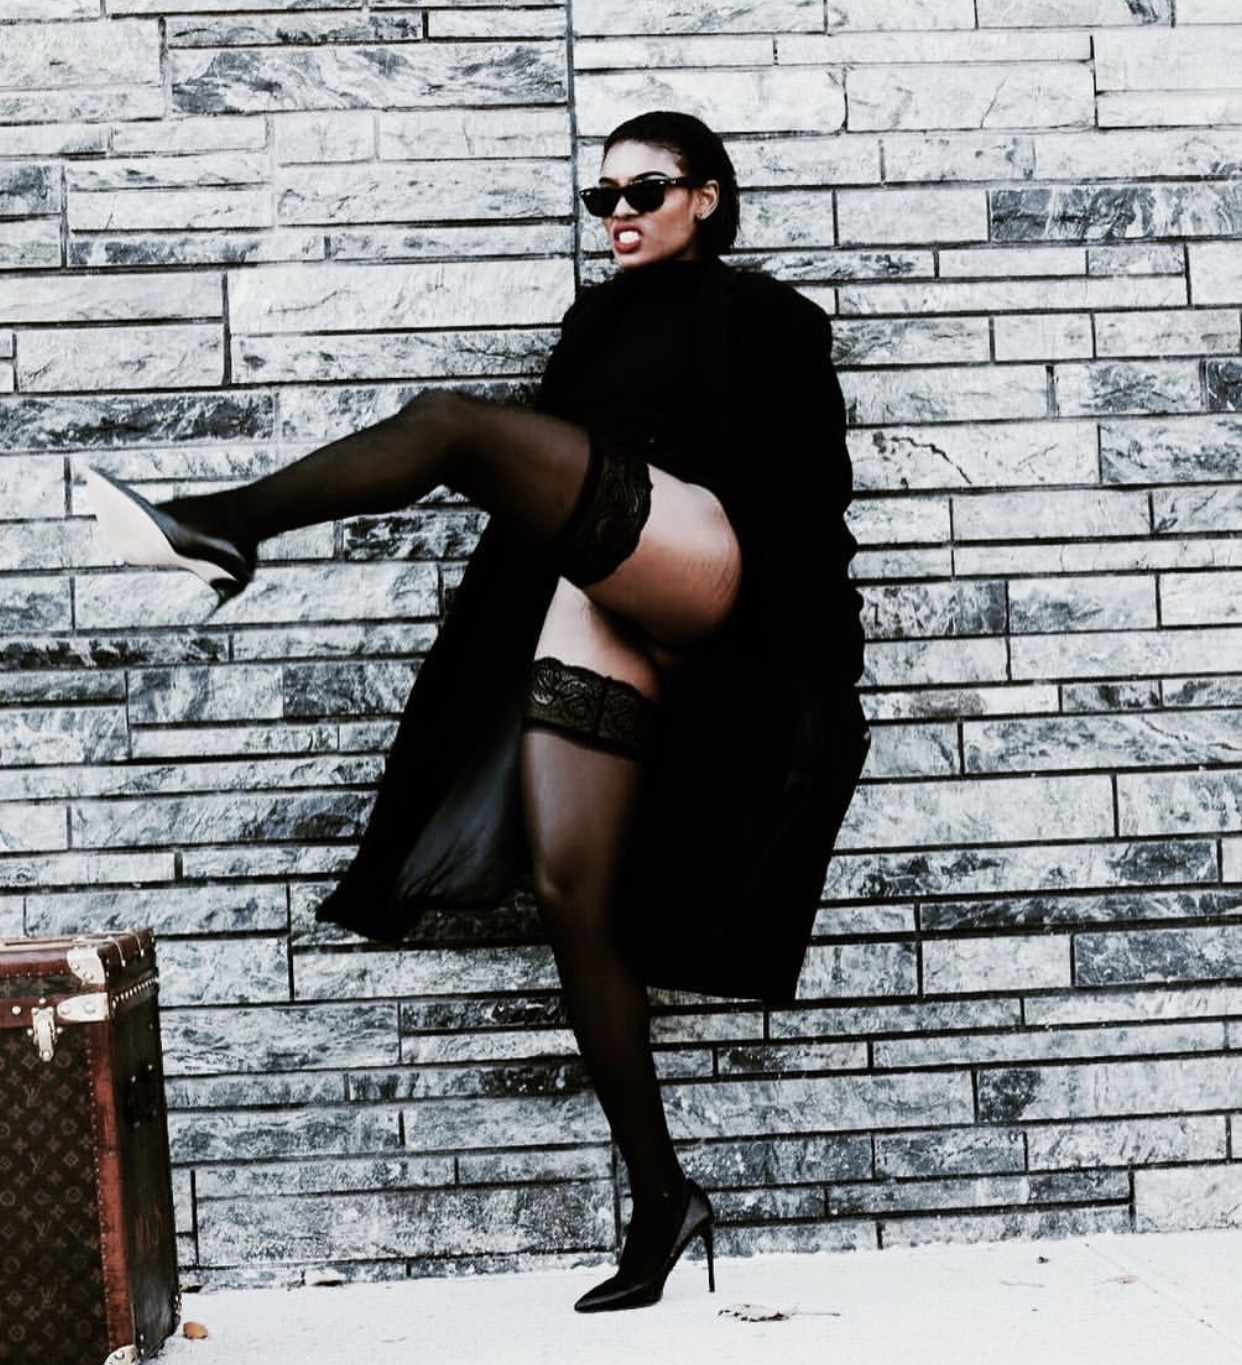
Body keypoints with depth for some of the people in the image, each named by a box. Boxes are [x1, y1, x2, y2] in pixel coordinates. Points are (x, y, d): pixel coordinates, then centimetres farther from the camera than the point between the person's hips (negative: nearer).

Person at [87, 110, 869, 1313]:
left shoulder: (758, 317, 11)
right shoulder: (599, 323, 28)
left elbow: (812, 488, 5)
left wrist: (816, 677, -3)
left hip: (700, 568, -6)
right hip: (591, 610, 7)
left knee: (452, 421, -26)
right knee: (569, 892, -5)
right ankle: (659, 1196, 0)